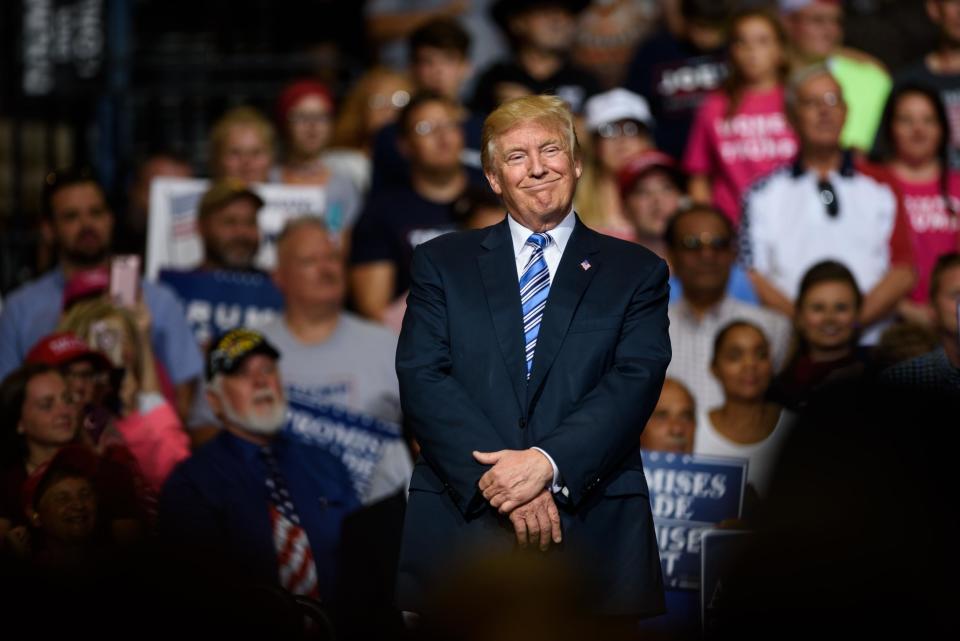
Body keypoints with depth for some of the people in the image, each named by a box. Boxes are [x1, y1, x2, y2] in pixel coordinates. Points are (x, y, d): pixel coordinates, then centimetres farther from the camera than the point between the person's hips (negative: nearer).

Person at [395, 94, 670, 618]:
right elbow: (423, 379, -1)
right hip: (461, 524, 0)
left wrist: (547, 462, -18)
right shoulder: (441, 263, 11)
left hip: (594, 530, 0)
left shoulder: (636, 272, 10)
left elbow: (634, 382, -3)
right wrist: (500, 479, -14)